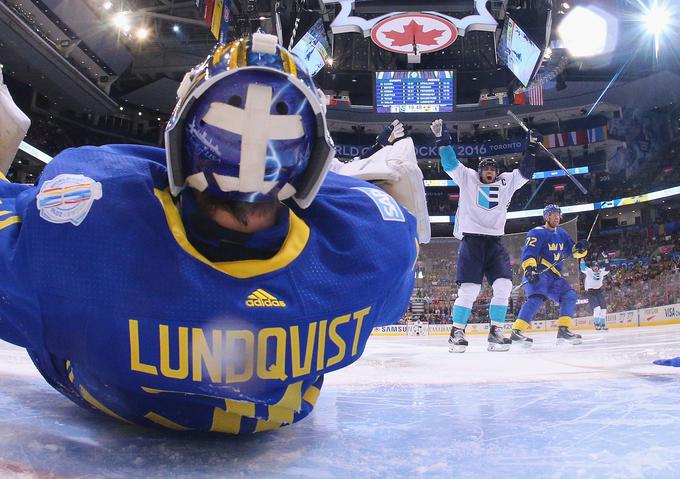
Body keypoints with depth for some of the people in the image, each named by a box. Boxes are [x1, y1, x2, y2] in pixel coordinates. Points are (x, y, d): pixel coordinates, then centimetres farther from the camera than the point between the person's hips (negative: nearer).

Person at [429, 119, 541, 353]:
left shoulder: (506, 182, 17)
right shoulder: (467, 178, 8)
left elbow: (525, 172, 19)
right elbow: (450, 163, 2)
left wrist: (532, 147, 12)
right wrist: (442, 140, -6)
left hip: (494, 242, 4)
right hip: (471, 239, -4)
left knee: (503, 286, -8)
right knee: (469, 289, -13)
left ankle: (495, 332, 2)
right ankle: (457, 332, 0)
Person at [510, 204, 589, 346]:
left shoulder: (562, 234, 18)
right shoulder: (537, 232, -8)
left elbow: (573, 251, 20)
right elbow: (528, 251, -20)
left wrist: (581, 248, -4)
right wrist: (529, 267, -36)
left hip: (554, 276, 9)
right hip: (538, 273, -9)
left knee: (570, 296, 1)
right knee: (536, 298, -27)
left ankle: (563, 329, 3)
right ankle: (517, 331, -34)